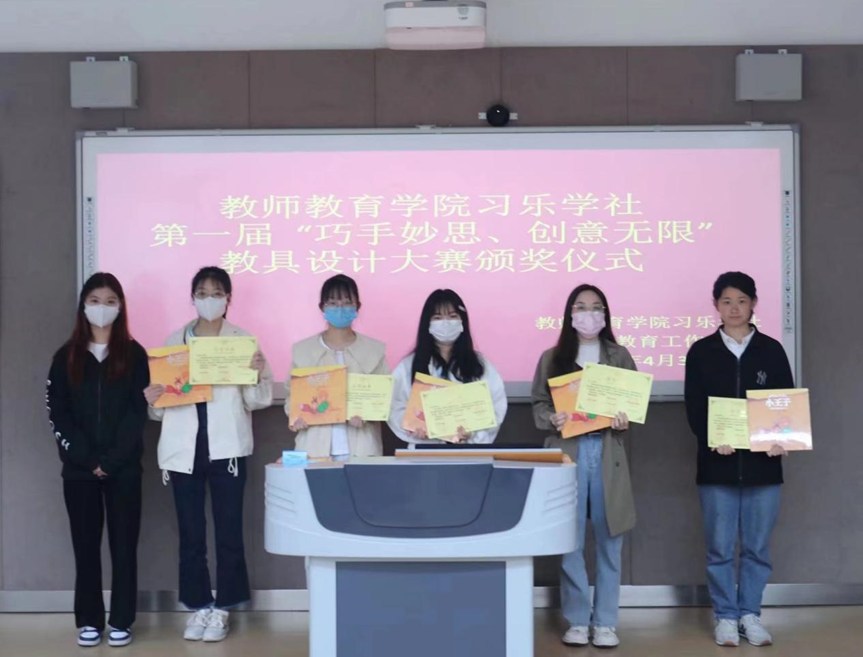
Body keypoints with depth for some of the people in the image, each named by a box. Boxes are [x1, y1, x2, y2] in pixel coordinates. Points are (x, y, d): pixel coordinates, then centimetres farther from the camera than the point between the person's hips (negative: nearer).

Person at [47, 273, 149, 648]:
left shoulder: (134, 355, 3)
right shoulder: (67, 357, 7)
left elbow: (139, 413, -3)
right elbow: (57, 414, 1)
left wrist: (111, 459, -12)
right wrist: (86, 458, -10)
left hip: (124, 468, -1)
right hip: (79, 469, 1)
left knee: (124, 544, 2)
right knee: (86, 545, 5)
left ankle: (121, 622, 9)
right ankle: (89, 621, 14)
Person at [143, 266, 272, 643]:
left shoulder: (244, 340, 2)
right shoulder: (174, 341, 9)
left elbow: (256, 401, -2)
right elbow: (162, 404, 8)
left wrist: (259, 375, -20)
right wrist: (151, 401, -13)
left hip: (226, 448, -2)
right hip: (184, 449, 2)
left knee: (228, 530, 2)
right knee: (190, 532, 6)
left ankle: (222, 607, 13)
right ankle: (198, 605, 18)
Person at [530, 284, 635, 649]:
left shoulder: (619, 356, 9)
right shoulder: (552, 358, 8)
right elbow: (538, 404, 6)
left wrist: (626, 420, -14)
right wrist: (552, 420, -14)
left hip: (608, 454, 1)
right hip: (567, 453, 0)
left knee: (609, 540, 3)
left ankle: (605, 622, 12)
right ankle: (577, 621, 12)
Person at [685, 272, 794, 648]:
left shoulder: (771, 350, 6)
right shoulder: (701, 352, 4)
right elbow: (694, 409, 0)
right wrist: (712, 441, -17)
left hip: (762, 464, 1)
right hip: (717, 464, -1)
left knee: (757, 547, 6)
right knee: (720, 547, 3)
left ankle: (750, 614, 19)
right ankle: (725, 616, 15)